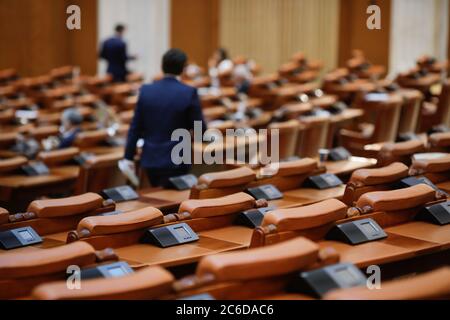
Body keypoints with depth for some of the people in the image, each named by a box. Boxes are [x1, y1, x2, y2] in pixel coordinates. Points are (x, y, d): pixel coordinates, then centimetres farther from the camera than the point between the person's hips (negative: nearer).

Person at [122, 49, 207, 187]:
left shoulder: (146, 90, 0)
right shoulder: (189, 92, -11)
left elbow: (135, 127, 2)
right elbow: (200, 128, -6)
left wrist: (128, 156, 8)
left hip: (151, 158, 4)